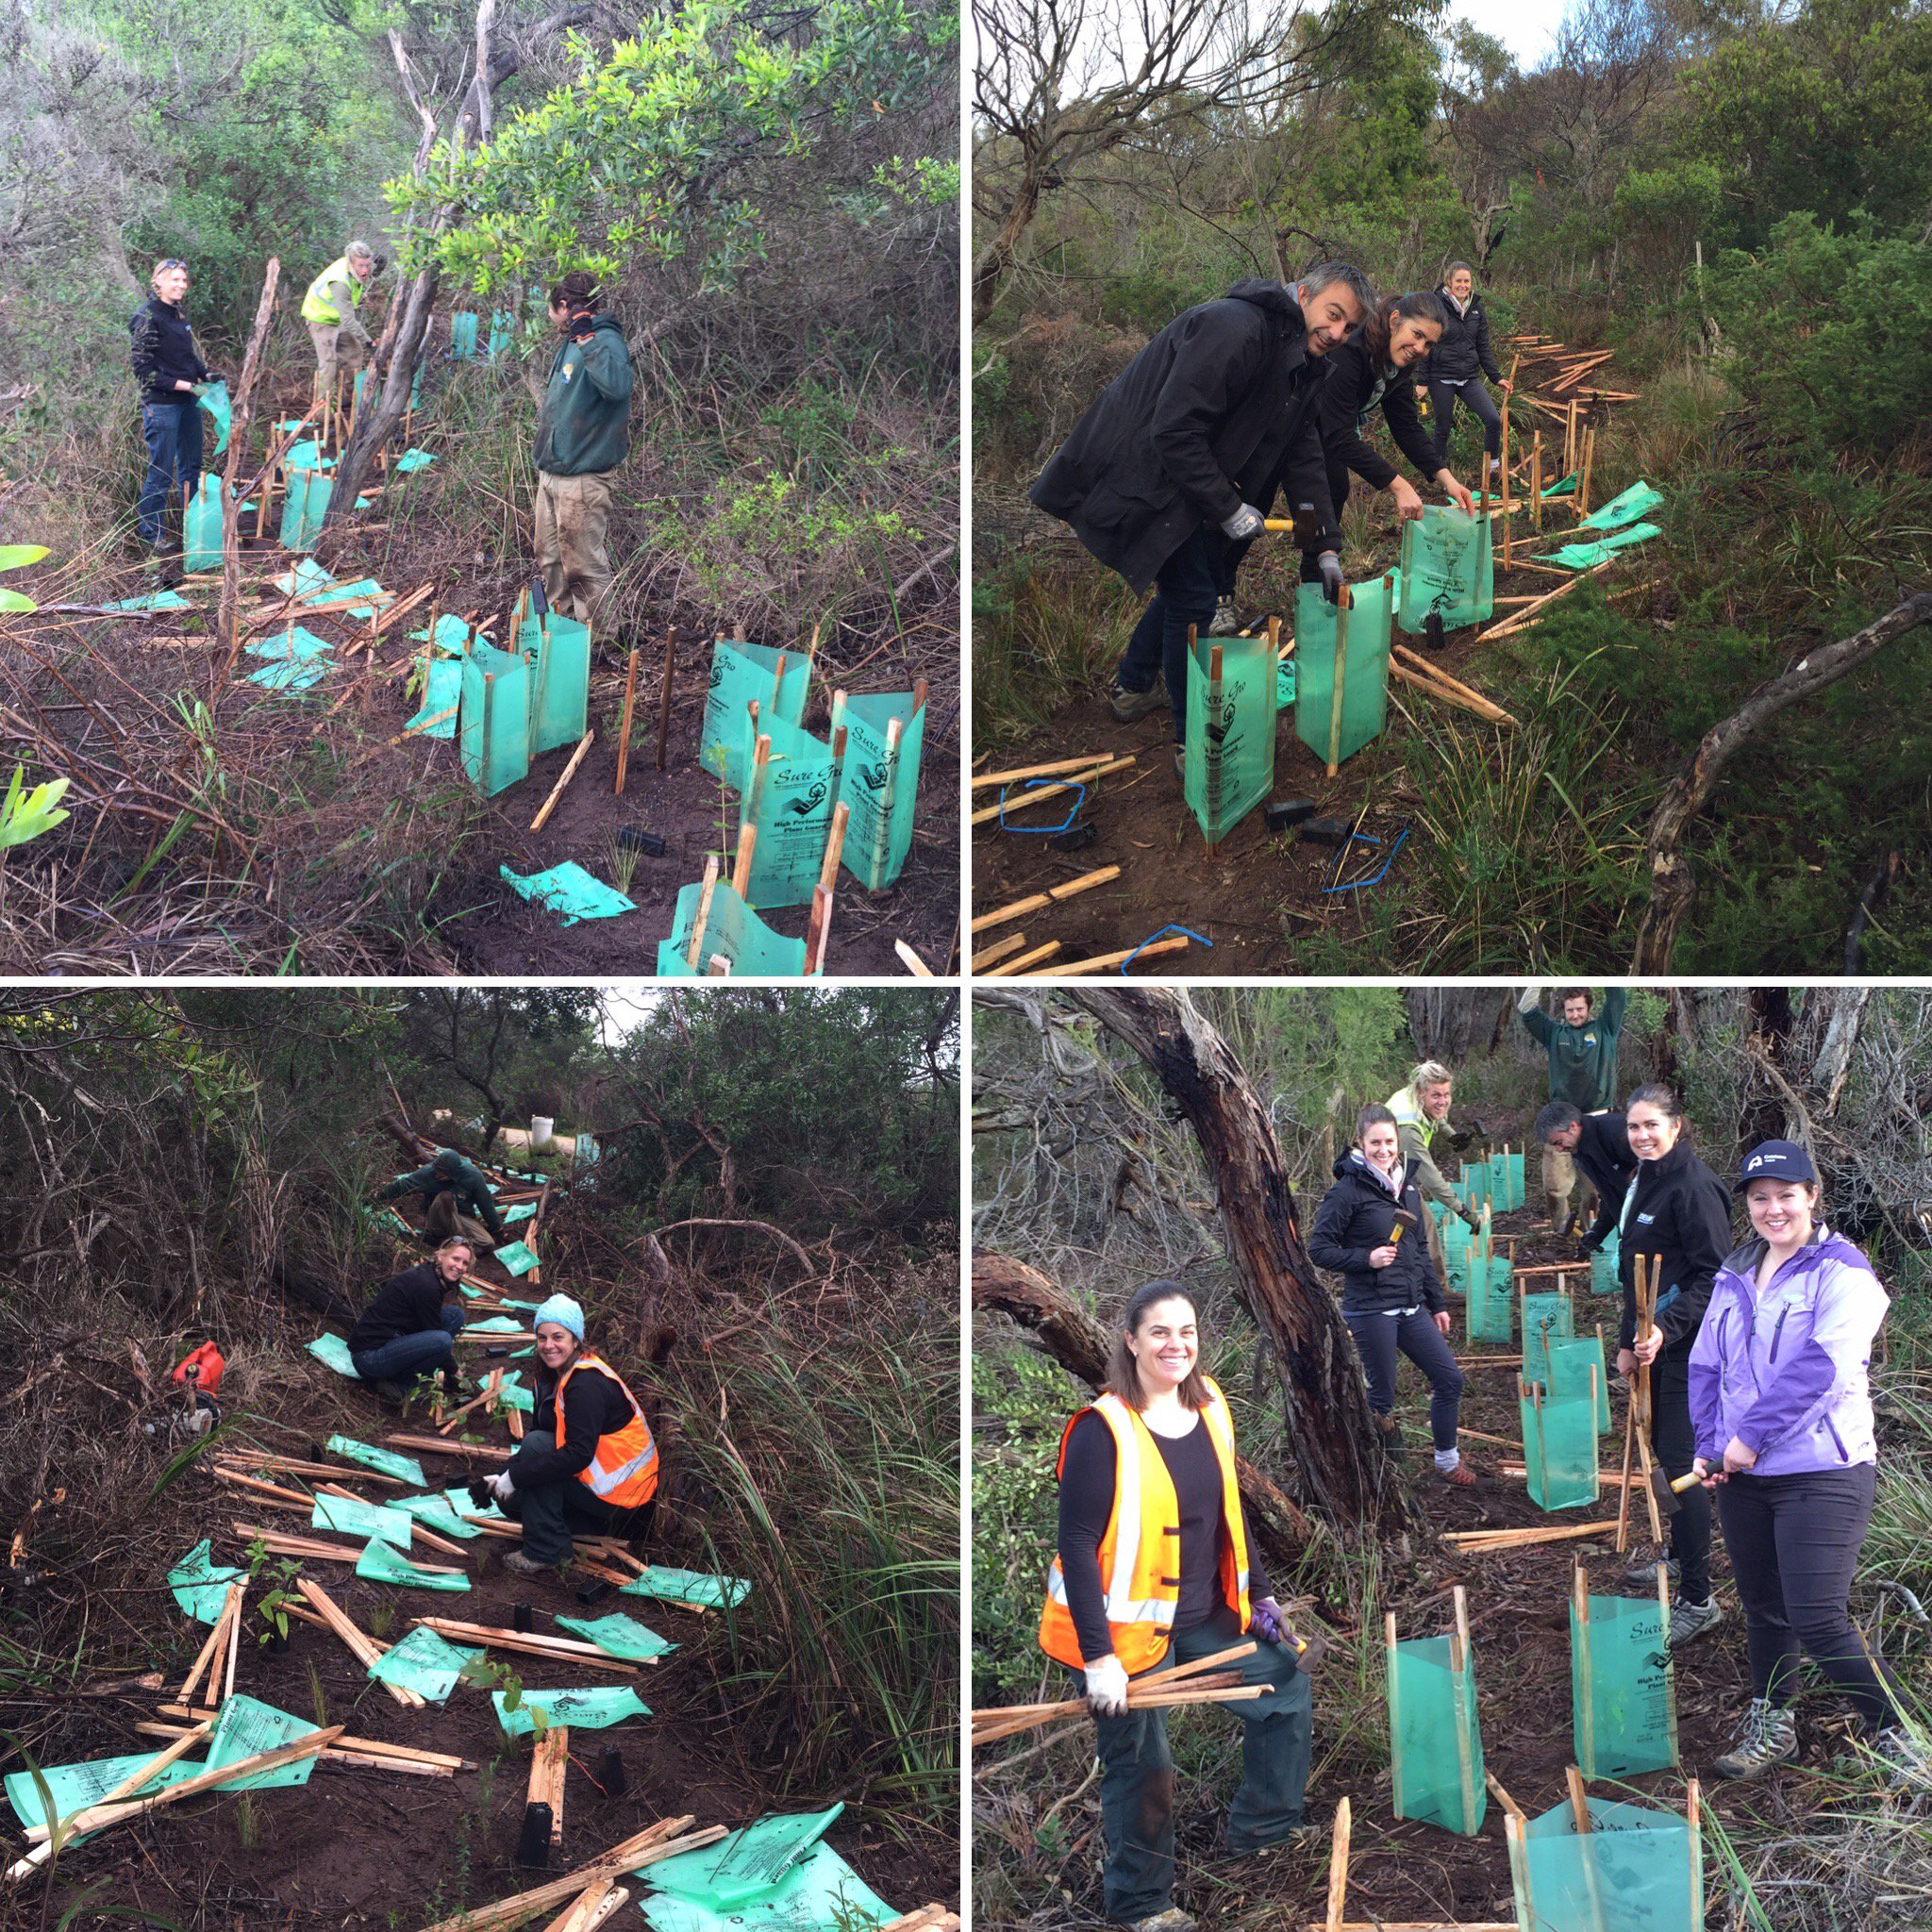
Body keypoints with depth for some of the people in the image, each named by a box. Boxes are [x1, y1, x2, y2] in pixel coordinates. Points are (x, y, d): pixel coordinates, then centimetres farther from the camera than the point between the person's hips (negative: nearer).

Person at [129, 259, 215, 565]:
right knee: (161, 472, -2)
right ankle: (152, 536, 9)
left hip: (188, 402, 9)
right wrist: (184, 385, -21)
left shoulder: (178, 315, 12)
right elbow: (144, 369, -17)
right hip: (161, 405, -9)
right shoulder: (147, 318, -14)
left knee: (191, 466, 18)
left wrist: (206, 374, 5)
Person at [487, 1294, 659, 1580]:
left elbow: (578, 1454, -30)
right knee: (510, 1499, 6)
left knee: (537, 1445, -22)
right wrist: (503, 1478, -4)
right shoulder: (552, 1376, 6)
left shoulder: (587, 1384, -24)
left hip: (622, 1491, -10)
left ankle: (544, 1552, -15)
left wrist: (514, 1477, -26)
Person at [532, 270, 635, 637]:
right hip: (551, 472, 10)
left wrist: (588, 339, -34)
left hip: (582, 479, -10)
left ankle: (601, 638, 1)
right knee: (551, 562, 18)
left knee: (585, 565, -7)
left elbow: (617, 386, -38)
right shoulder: (569, 342, 14)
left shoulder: (606, 341, -17)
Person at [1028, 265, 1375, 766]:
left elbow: (1304, 457, 10)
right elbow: (1174, 429, -31)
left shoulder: (1304, 367, 6)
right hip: (1142, 476, -10)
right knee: (1192, 598, -9)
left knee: (1194, 581, 22)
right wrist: (1227, 508, -25)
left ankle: (1134, 687, 44)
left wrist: (1325, 549, 3)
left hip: (1193, 476, 10)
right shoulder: (1233, 329, -27)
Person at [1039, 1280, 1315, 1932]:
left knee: (1286, 1686, 16)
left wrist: (1260, 1595, 16)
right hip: (1130, 1630, -7)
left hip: (1205, 1618, 7)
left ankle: (1262, 1824, 35)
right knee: (1144, 1764, 2)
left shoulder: (1209, 1409, 1)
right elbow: (1077, 1546, -21)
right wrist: (1097, 1657, -23)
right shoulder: (1102, 1430, -21)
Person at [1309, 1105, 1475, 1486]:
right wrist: (1366, 1259, -20)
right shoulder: (1348, 1191, -10)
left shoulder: (1407, 1186, 11)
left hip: (1411, 1307, 7)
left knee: (1449, 1379, 7)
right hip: (1370, 1309, -7)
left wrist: (1437, 1303, 19)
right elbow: (1319, 1249, -10)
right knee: (1382, 1396, 0)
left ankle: (1447, 1460, 23)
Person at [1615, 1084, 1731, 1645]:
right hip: (1655, 1341, 10)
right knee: (1661, 1447, 20)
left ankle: (1697, 1599, -5)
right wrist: (1629, 1340, 19)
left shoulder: (1694, 1186, -17)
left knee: (1681, 1461, -9)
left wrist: (1666, 1329, -28)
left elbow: (1714, 1276, -20)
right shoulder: (1644, 1182, 13)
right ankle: (1680, 1555, 38)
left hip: (1687, 1346, -10)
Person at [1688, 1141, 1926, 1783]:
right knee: (1763, 1607, 15)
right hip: (1742, 1475, 6)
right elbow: (1706, 1364, 13)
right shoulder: (1735, 1277, 12)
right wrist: (1710, 1445, -1)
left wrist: (1751, 1436, -18)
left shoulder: (1841, 1273, -9)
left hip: (1822, 1473, -6)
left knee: (1817, 1620, -11)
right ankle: (1769, 1725, 32)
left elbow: (1821, 1370, -19)